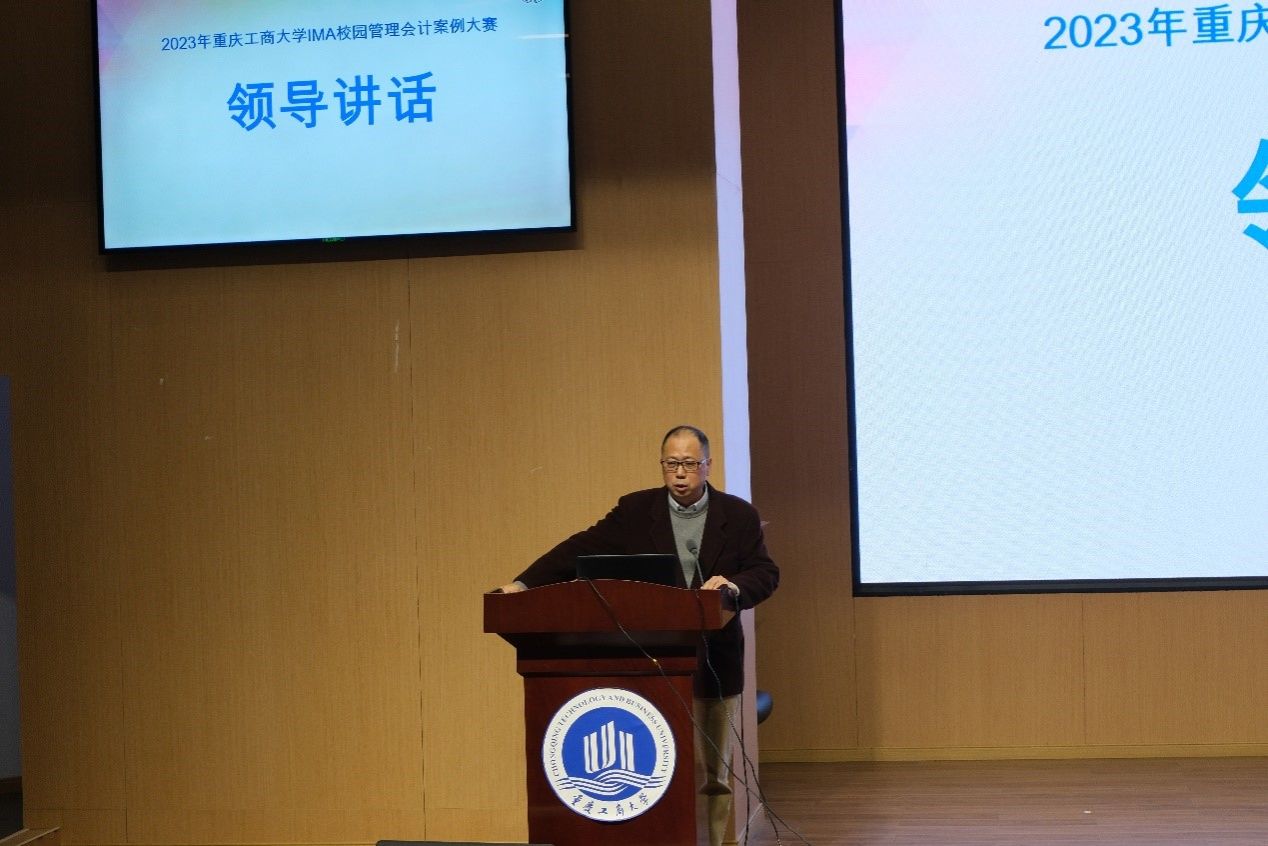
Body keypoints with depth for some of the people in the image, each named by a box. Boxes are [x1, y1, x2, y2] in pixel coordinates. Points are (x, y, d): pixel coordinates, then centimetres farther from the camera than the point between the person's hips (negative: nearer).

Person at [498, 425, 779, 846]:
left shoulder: (739, 515, 3)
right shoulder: (636, 511, 3)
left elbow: (766, 574, 2)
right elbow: (581, 549, -2)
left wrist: (735, 586, -21)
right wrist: (524, 583, -13)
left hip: (715, 662, 0)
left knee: (714, 771, 6)